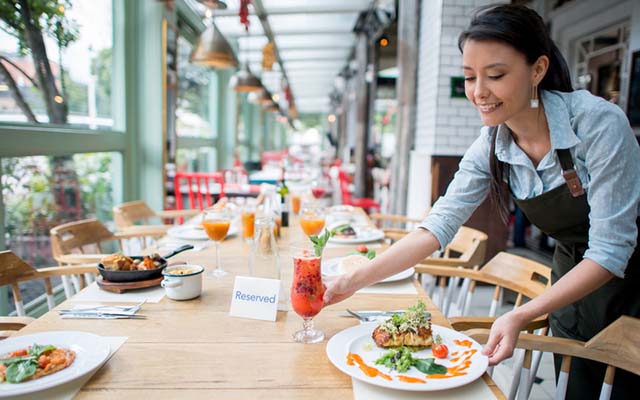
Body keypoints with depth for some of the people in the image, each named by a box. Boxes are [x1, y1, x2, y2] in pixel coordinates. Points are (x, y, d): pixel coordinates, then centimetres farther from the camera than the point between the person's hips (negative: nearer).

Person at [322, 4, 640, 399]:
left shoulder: (598, 122, -28)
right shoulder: (489, 149, -13)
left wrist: (520, 316, -37)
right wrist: (354, 281, -26)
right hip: (574, 278, 4)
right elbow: (438, 226, -17)